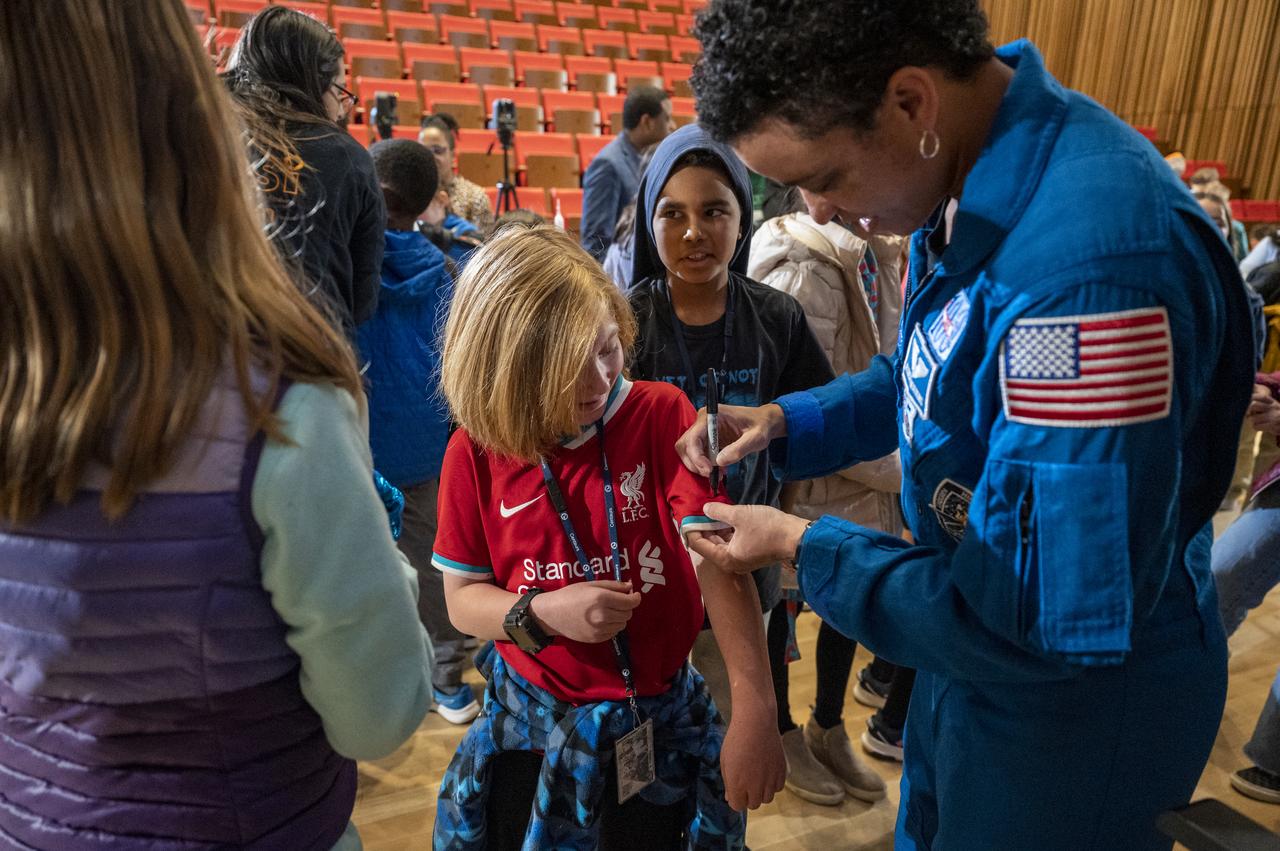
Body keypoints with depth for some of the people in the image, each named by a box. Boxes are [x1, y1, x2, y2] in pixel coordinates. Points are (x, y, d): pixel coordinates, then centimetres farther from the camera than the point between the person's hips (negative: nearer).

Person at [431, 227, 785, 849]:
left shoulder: (662, 416, -16)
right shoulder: (475, 452, -11)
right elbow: (463, 598, -3)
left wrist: (755, 709, -32)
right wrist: (542, 613, -23)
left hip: (660, 722, -1)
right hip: (533, 725, 1)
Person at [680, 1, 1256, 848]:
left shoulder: (1095, 261, -37)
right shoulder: (966, 184, -6)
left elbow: (1058, 619, -32)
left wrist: (804, 548, -23)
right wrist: (783, 421, -6)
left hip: (1080, 698, -8)